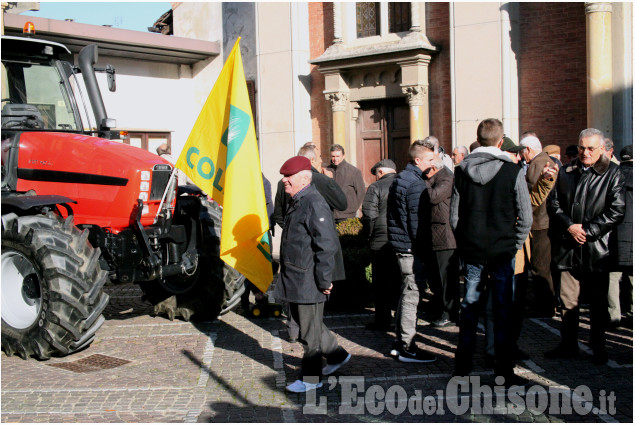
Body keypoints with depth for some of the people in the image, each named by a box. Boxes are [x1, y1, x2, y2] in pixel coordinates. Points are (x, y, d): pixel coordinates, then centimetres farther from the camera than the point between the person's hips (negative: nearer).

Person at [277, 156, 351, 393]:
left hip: (308, 282, -10)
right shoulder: (297, 202, 13)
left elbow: (327, 245, -22)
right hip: (294, 279, 10)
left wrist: (324, 280, -21)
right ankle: (337, 355, 35)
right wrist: (285, 268, 25)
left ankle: (310, 378, 14)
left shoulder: (314, 204, -19)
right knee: (303, 321, 20)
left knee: (310, 331, 2)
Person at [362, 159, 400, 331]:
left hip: (382, 241, -4)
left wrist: (369, 234, 2)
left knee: (382, 283, 3)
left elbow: (369, 215, -12)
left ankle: (383, 321, 8)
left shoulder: (375, 187, -5)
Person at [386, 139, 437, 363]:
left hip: (400, 244, 10)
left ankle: (400, 341, 25)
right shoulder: (416, 184, -16)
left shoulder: (400, 179, 15)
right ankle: (407, 348, 2)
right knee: (411, 295, -4)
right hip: (411, 247, -10)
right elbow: (417, 221, -20)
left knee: (406, 294, 17)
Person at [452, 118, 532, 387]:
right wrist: (515, 245, 5)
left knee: (469, 307, 13)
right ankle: (504, 373, 12)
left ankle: (462, 367, 21)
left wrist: (465, 243, 13)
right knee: (502, 312, 5)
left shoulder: (461, 171, 1)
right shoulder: (512, 171, -8)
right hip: (502, 252, -3)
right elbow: (526, 217, -6)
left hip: (471, 251, 3)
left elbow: (454, 215, 4)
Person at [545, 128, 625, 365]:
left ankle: (599, 348, 21)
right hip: (568, 248, 3)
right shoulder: (566, 172, 10)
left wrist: (587, 230, -13)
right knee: (568, 301, 9)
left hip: (597, 250, -3)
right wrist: (570, 226, -8)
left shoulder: (612, 174, -2)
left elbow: (616, 212, -7)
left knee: (598, 302, 8)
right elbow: (553, 203, 7)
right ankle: (568, 345, 21)